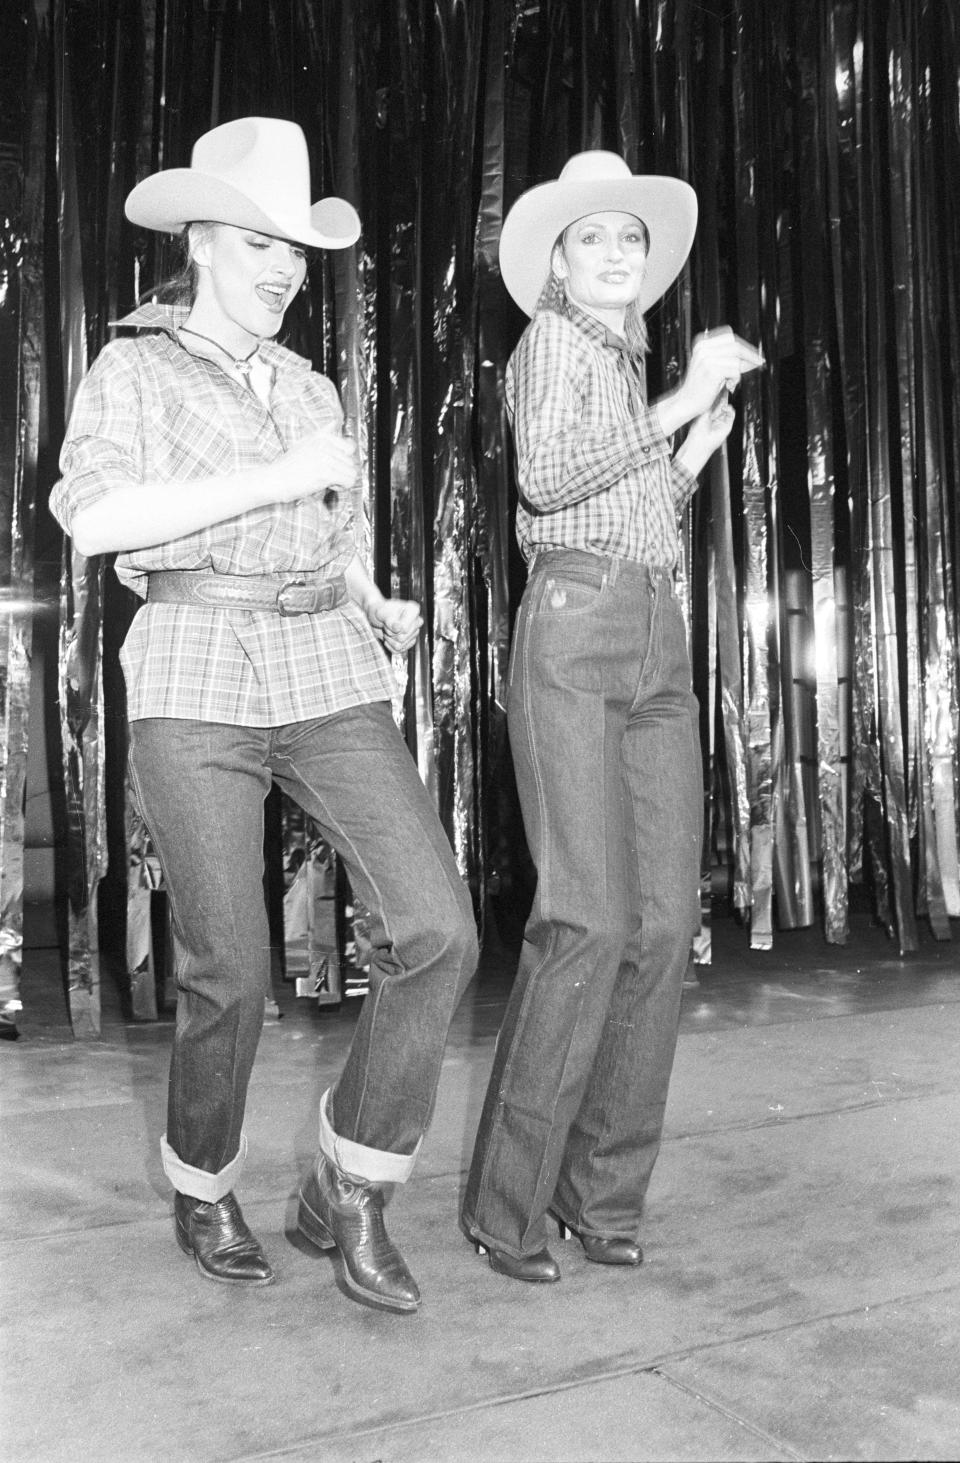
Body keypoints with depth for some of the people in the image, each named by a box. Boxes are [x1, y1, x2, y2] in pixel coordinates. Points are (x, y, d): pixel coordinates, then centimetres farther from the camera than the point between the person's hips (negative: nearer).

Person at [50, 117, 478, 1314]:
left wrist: (384, 612, 9)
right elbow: (95, 520, -13)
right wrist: (281, 479, -15)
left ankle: (347, 1190, 4)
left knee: (436, 931, -13)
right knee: (229, 975, -6)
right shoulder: (131, 371, 5)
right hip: (193, 689, -4)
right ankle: (203, 1189, 24)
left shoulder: (308, 390, 21)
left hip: (326, 684, 4)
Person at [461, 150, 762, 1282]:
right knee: (591, 918, -16)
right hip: (573, 637, -7)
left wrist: (696, 452, 15)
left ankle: (604, 1188, 7)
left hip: (659, 647, 7)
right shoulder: (550, 340, 4)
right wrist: (686, 399, -12)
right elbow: (545, 476, -15)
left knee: (664, 921, -2)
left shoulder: (632, 367, 27)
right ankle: (507, 1202, -5)